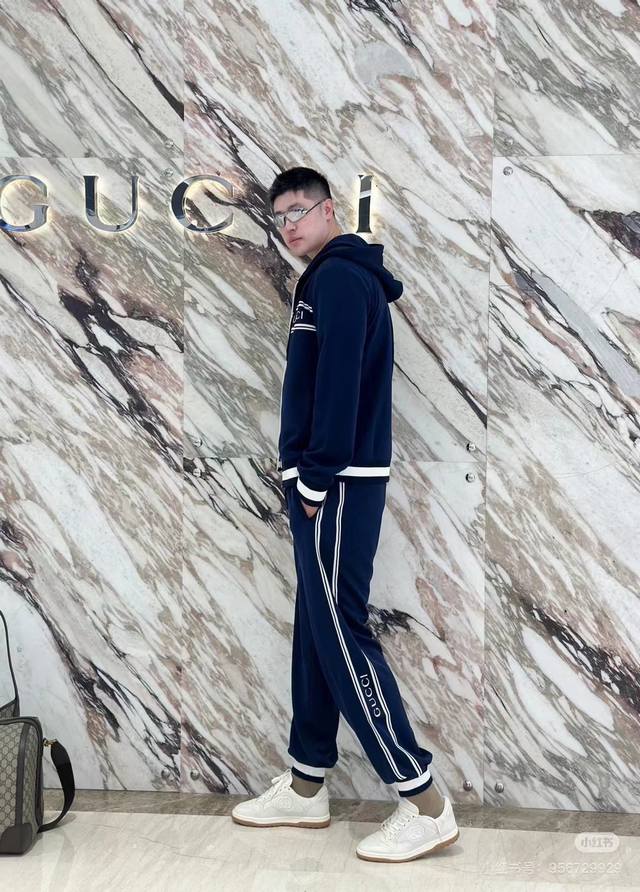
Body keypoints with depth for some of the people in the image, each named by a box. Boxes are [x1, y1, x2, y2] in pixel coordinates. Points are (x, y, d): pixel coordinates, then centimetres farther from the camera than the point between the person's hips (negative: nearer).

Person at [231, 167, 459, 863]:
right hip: (323, 485, 10)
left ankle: (425, 805, -1)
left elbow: (338, 383, -19)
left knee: (339, 633, -8)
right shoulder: (333, 278, 21)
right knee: (316, 630, 12)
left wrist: (316, 480, -17)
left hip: (335, 485, -10)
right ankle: (305, 789, 23)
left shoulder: (337, 276, -8)